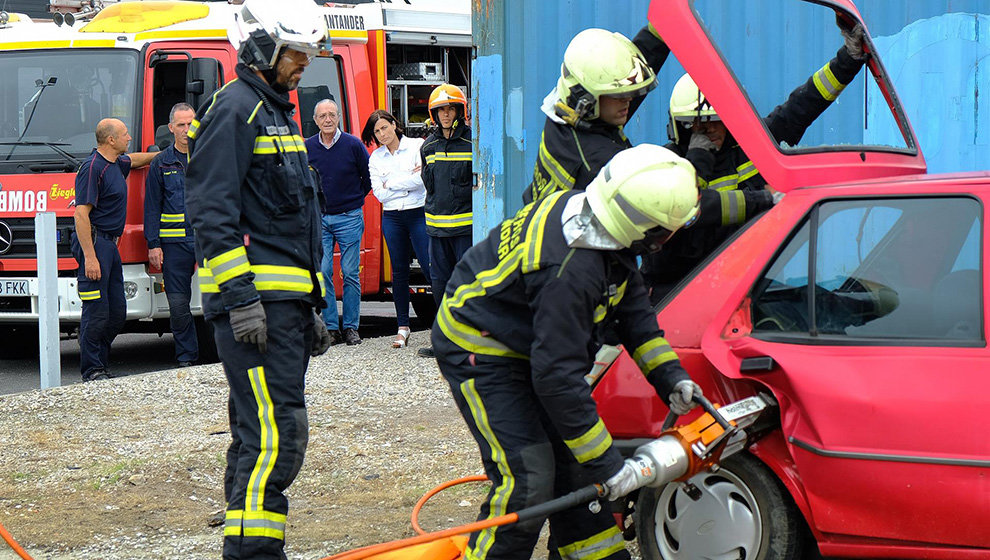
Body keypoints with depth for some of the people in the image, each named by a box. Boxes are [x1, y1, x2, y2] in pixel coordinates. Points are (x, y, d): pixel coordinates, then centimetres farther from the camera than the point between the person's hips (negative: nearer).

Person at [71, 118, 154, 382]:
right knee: (97, 312, -10)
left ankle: (100, 364, 16)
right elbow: (81, 214, -19)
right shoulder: (93, 168, -14)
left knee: (117, 312, 8)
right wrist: (89, 257, -23)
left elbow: (136, 159, 43)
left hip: (110, 243, 10)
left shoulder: (116, 164, 15)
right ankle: (92, 371, -6)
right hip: (94, 241, -10)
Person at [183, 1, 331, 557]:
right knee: (276, 435, -16)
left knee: (258, 436, 12)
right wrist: (240, 296, -23)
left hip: (286, 301, 10)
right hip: (255, 301, -10)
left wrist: (311, 308, 27)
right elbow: (213, 213, -17)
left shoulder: (279, 113, 23)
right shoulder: (234, 110, -9)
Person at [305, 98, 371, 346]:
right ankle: (330, 328, 3)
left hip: (349, 218, -2)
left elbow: (369, 176, 7)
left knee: (351, 274, 0)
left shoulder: (353, 145, -3)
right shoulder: (307, 147, 1)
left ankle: (351, 327, 7)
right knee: (322, 273, -2)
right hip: (318, 218, 2)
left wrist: (355, 199, 7)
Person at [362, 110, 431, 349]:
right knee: (399, 272, 6)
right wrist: (408, 179, -6)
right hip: (392, 218, 3)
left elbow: (422, 179, -13)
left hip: (419, 213, -3)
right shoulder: (376, 157, 9)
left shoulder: (417, 146, 0)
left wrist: (392, 183, -7)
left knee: (430, 267, -10)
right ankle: (403, 327, 11)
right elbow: (379, 193, -1)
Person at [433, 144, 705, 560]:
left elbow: (634, 311, 5)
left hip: (520, 343, 9)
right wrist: (607, 464, -27)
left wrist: (670, 377, 0)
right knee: (528, 478, -15)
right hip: (477, 352, -9)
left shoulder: (588, 211, -10)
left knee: (571, 463, 12)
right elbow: (557, 377, -33)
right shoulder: (571, 270, -38)